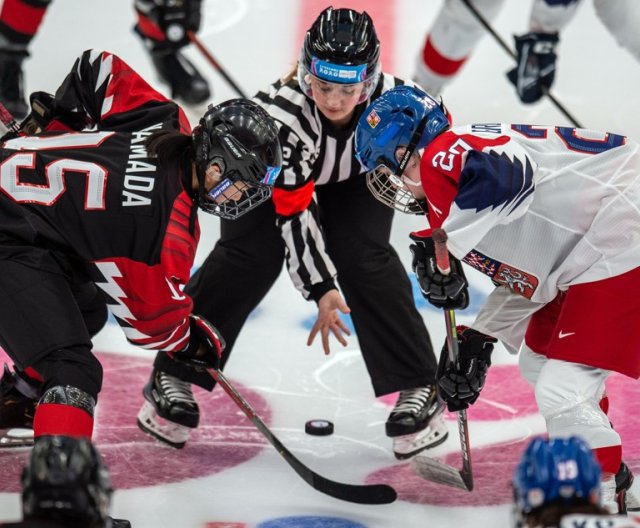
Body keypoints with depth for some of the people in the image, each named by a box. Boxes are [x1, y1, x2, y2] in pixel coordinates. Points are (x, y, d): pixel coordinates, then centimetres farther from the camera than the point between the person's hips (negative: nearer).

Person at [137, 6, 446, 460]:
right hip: (270, 174, -2)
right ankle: (173, 376, -6)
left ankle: (419, 389, -5)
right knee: (249, 255, -18)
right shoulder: (282, 112, -41)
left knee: (365, 259, -16)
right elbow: (294, 213, -36)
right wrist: (320, 289, -39)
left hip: (355, 180, 2)